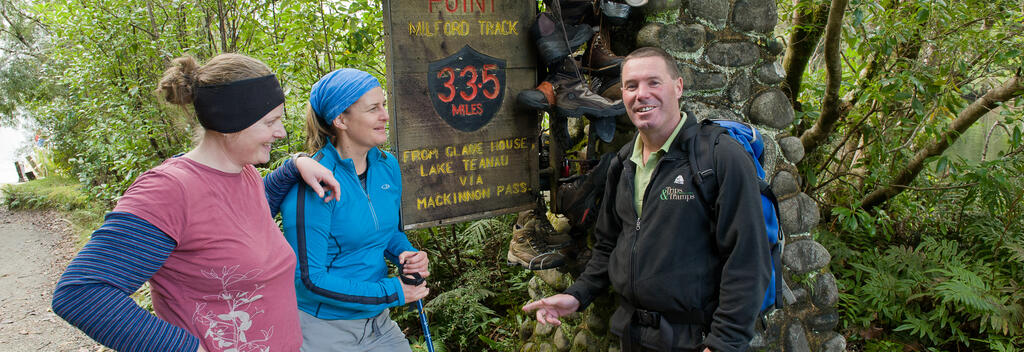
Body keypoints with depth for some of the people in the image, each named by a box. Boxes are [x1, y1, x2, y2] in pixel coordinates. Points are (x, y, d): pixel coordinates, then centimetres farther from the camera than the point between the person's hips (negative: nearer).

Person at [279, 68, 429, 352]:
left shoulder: (387, 166, -2)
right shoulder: (312, 184, -22)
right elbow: (309, 279, -20)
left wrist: (407, 255, -9)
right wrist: (392, 292, -19)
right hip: (323, 328, -6)